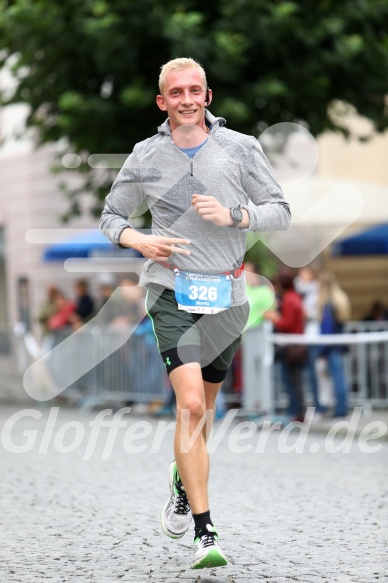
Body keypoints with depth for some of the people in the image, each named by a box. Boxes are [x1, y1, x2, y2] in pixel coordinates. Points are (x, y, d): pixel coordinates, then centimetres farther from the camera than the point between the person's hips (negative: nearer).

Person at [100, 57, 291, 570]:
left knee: (206, 402, 15)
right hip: (173, 291, -2)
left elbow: (281, 212, 5)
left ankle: (183, 478, 46)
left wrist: (233, 215, -13)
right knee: (190, 405, -16)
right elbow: (111, 214, 15)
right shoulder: (145, 157, 3)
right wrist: (139, 240, -6)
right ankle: (205, 535, -15)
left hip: (227, 295, 2)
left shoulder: (241, 148, 2)